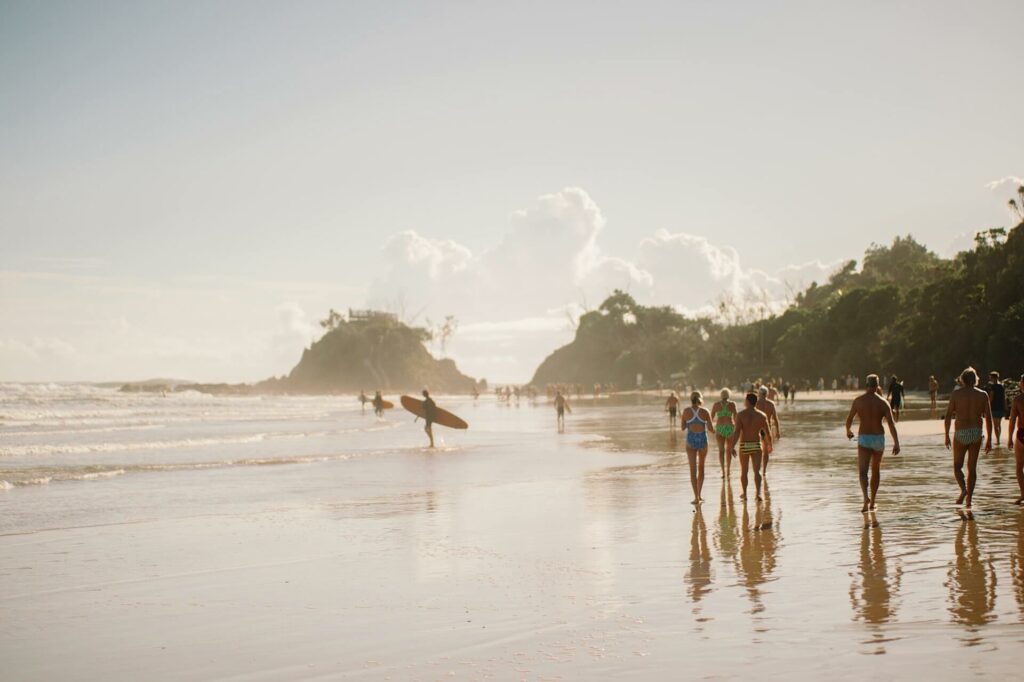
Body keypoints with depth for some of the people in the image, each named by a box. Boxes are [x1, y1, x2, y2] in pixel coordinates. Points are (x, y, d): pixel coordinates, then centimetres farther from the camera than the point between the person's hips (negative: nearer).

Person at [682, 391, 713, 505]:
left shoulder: (686, 411, -4)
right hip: (702, 439, 1)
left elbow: (683, 428, 3)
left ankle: (696, 497, -9)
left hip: (691, 440, -1)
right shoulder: (705, 412, -4)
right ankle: (699, 495, 23)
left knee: (693, 469, -1)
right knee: (701, 468, 19)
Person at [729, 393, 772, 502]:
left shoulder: (741, 414, -7)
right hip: (756, 445, 0)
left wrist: (732, 446, -20)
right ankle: (758, 493, -24)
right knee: (757, 471, -4)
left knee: (744, 471, 16)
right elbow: (768, 433, 2)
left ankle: (744, 494, 28)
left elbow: (737, 432, -17)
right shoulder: (762, 415, 0)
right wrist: (769, 445, 18)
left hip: (744, 445, 0)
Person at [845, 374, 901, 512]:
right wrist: (896, 443, -16)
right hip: (879, 438, 2)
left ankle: (866, 497, -35)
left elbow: (849, 419, 6)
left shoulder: (858, 401, -3)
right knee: (876, 470, 20)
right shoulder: (883, 403, -4)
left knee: (862, 471, -8)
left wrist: (848, 431, 28)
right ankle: (872, 502, 28)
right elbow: (891, 423, -13)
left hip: (863, 439, -2)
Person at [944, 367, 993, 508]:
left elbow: (948, 416, -5)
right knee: (972, 467, 11)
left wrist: (947, 436, 2)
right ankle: (969, 498, 9)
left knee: (957, 466, 11)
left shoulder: (956, 393, -2)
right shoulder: (983, 395, 2)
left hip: (961, 434, -2)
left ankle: (963, 489, -14)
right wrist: (989, 440, 5)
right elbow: (988, 418, 1)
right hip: (977, 433, 2)